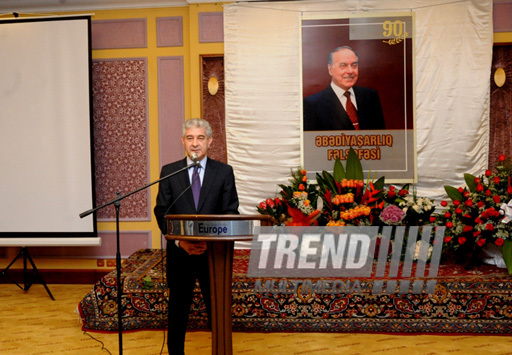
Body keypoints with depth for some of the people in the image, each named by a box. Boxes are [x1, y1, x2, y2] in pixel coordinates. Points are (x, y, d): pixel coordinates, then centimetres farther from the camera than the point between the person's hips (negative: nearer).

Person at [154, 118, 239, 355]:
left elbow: (231, 212, -1)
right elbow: (162, 212, 1)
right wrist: (179, 240, -13)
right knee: (178, 311, 11)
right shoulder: (169, 171, 5)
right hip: (179, 253, 1)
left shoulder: (224, 171, 3)